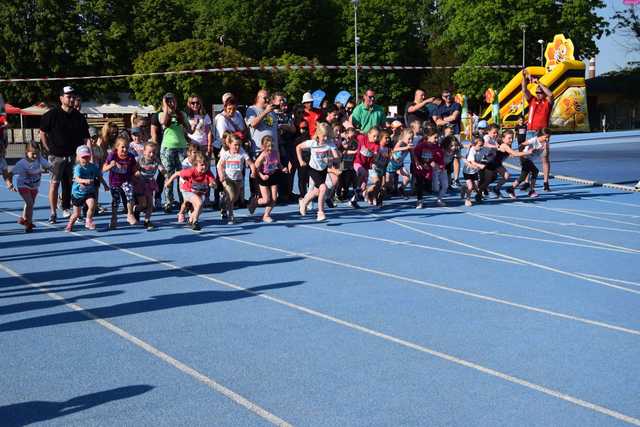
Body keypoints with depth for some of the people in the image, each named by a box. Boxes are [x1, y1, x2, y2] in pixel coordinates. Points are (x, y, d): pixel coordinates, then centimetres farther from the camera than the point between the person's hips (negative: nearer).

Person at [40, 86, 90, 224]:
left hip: (73, 156, 3)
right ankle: (53, 213, 0)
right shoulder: (52, 114, -4)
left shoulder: (79, 117, 7)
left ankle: (66, 208, 19)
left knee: (70, 183, 7)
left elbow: (85, 136, 9)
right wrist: (49, 149, -3)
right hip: (56, 156, -3)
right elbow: (42, 133, 2)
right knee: (55, 183, -4)